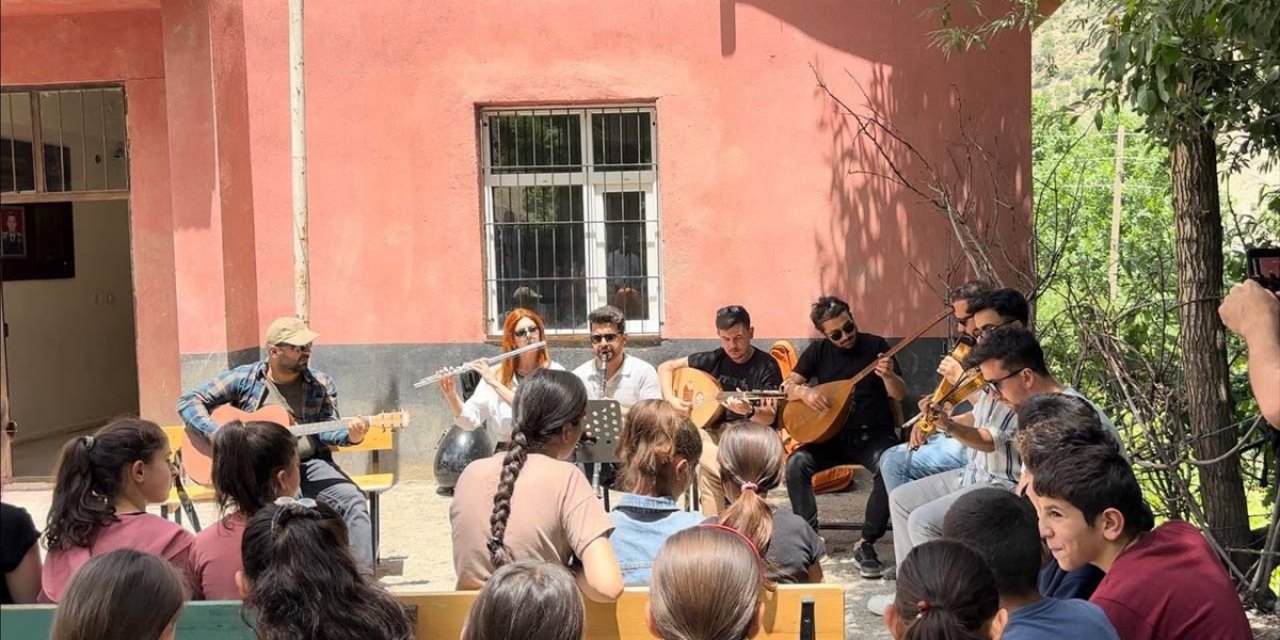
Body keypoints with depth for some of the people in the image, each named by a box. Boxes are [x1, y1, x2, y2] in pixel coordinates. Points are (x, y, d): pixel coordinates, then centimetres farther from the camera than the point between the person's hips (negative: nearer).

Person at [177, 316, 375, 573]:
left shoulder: (322, 384, 7)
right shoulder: (244, 378, 1)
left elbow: (324, 430, 1)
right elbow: (189, 401, 3)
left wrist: (350, 436, -22)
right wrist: (217, 434, -14)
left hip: (309, 464, 2)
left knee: (353, 500, -22)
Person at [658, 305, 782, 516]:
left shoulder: (766, 366, -4)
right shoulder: (713, 360, 6)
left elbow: (769, 418, -12)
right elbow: (666, 367, 15)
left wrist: (749, 411, -34)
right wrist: (671, 400, -1)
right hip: (710, 430, 3)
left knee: (708, 469, -30)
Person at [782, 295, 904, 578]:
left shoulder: (876, 346, -1)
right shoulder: (818, 351, 5)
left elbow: (899, 395, -5)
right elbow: (788, 386, 4)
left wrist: (888, 376, -27)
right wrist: (803, 391, -19)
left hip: (873, 435, -2)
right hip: (832, 435, 2)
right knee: (796, 464, -26)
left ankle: (866, 544, -20)